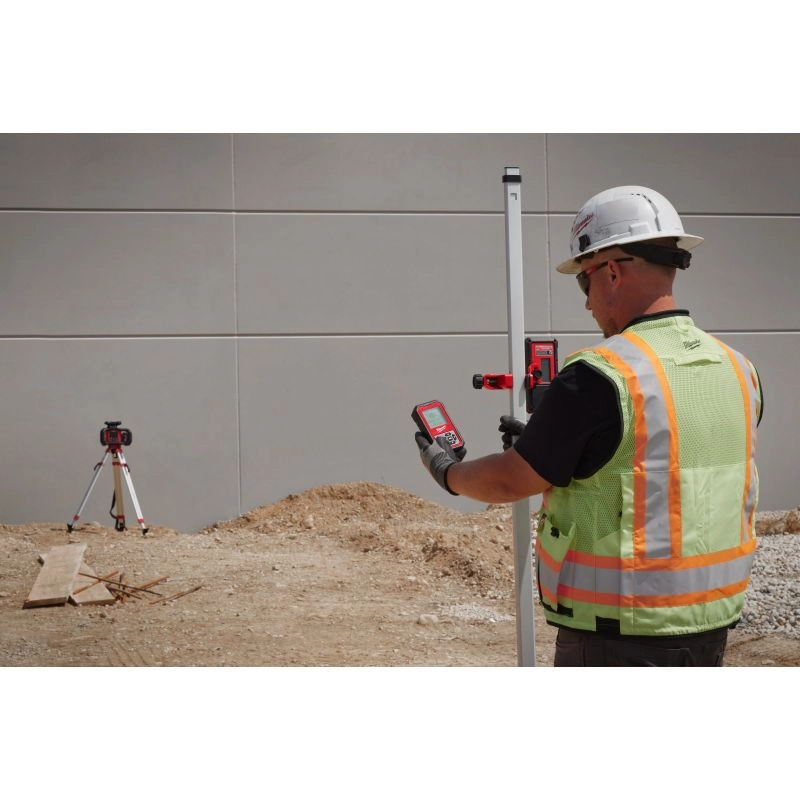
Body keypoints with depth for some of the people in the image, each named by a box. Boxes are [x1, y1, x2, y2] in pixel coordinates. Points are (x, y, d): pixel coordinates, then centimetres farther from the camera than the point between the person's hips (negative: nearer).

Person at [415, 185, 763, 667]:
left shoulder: (599, 378, -20)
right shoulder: (739, 371, 3)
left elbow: (511, 481, -11)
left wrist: (447, 471, 10)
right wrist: (548, 443, 21)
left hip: (622, 633, -7)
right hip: (712, 626, 8)